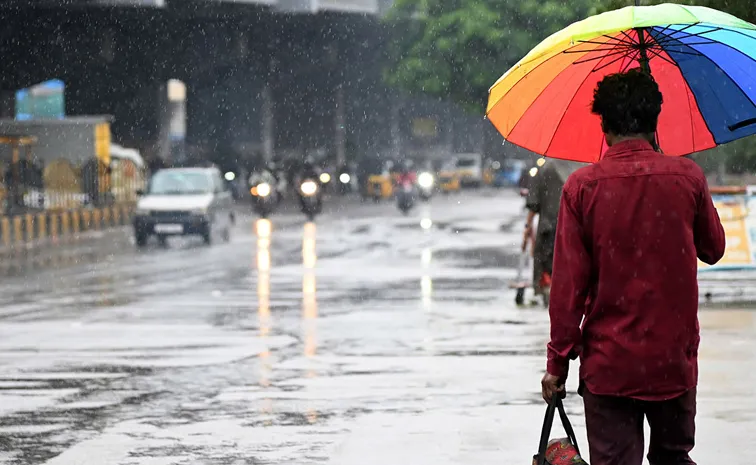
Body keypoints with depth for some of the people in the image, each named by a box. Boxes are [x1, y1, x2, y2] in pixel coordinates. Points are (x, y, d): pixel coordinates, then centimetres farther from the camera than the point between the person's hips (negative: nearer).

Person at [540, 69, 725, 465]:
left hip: (608, 365, -2)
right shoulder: (687, 177, -4)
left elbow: (569, 283, -8)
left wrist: (558, 362, -2)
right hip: (675, 359, 2)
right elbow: (713, 250, 12)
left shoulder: (582, 186, -8)